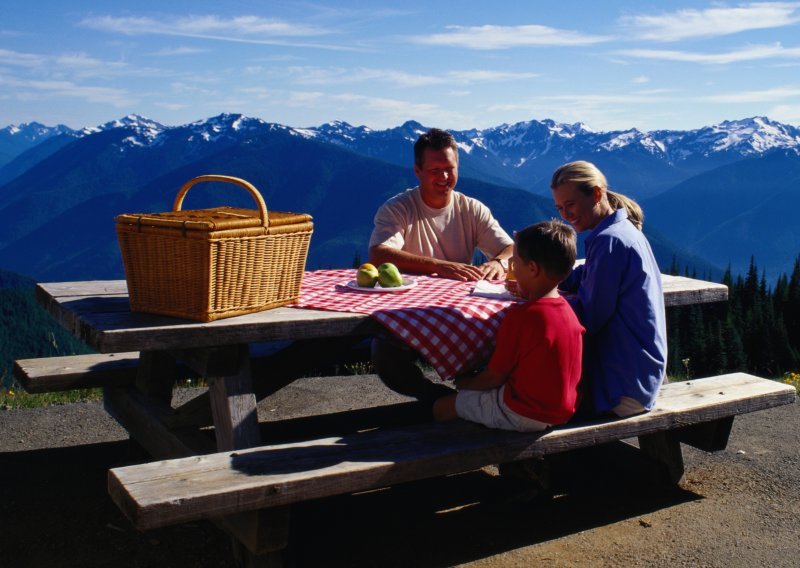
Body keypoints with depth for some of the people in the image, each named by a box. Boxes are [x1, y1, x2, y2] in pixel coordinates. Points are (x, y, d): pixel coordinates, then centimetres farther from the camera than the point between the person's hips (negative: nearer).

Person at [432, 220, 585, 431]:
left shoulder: (520, 316, -24)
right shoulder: (568, 310, -1)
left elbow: (494, 377, -14)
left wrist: (465, 383, 4)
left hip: (524, 415, -9)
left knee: (441, 407, 6)